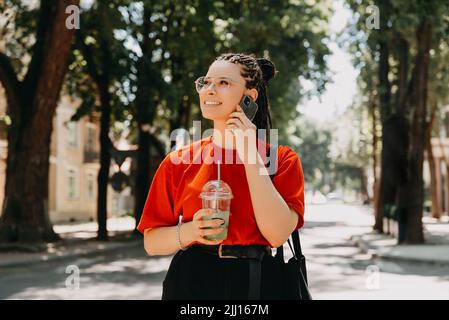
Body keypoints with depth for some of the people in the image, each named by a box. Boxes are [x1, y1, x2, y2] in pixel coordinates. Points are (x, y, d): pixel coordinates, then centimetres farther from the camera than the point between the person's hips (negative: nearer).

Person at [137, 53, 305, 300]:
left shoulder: (281, 159, -2)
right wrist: (189, 231, -18)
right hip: (190, 282, 1)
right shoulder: (178, 161, 1)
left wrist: (249, 153, -15)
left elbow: (277, 234, -17)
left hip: (256, 283, 0)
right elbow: (151, 243, 3)